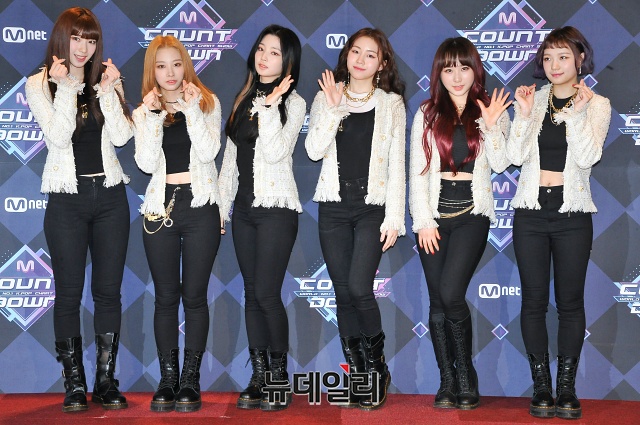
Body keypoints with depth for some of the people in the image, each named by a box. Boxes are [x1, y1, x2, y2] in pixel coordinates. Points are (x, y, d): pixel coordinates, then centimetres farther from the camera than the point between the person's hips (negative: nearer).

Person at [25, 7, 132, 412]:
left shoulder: (107, 79, 8)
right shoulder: (40, 85, 1)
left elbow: (121, 136, -3)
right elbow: (58, 136, -12)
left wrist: (107, 89, -10)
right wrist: (66, 88, -15)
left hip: (109, 194, 2)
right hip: (67, 197, -2)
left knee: (109, 290, 3)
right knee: (69, 292, 0)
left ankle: (107, 381, 10)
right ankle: (75, 385, 6)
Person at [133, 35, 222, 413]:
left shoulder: (207, 102, 5)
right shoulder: (144, 111, 8)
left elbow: (209, 151, -10)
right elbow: (147, 163, -7)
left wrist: (192, 109, -14)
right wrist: (154, 114, -10)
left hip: (200, 207, -1)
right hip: (161, 208, 2)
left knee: (195, 295, 0)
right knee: (166, 297, 3)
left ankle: (191, 380, 6)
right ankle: (168, 378, 9)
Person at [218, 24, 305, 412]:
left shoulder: (293, 102, -3)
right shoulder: (245, 99, 15)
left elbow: (276, 152, -17)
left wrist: (270, 106, -17)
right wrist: (222, 205, 14)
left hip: (276, 207, -6)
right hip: (244, 206, 6)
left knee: (267, 293, -11)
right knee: (252, 293, 6)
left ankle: (280, 376, 1)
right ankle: (259, 376, 11)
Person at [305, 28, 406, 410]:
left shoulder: (392, 103, 5)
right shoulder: (327, 98, 8)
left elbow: (397, 164, 1)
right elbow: (314, 150, -4)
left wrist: (394, 218, -5)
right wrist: (334, 107, -11)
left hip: (372, 207, -2)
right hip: (334, 206, 3)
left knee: (359, 288, -17)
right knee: (344, 294, 3)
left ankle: (378, 367, 2)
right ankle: (359, 378, 12)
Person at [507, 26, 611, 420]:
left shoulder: (597, 104, 1)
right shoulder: (533, 99, 6)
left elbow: (588, 157, -12)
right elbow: (516, 155, -4)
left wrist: (577, 113, -18)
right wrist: (524, 114, -13)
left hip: (572, 213, -1)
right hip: (531, 210, 2)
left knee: (570, 301, 2)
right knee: (534, 299, 3)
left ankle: (567, 387, 10)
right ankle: (541, 387, 12)